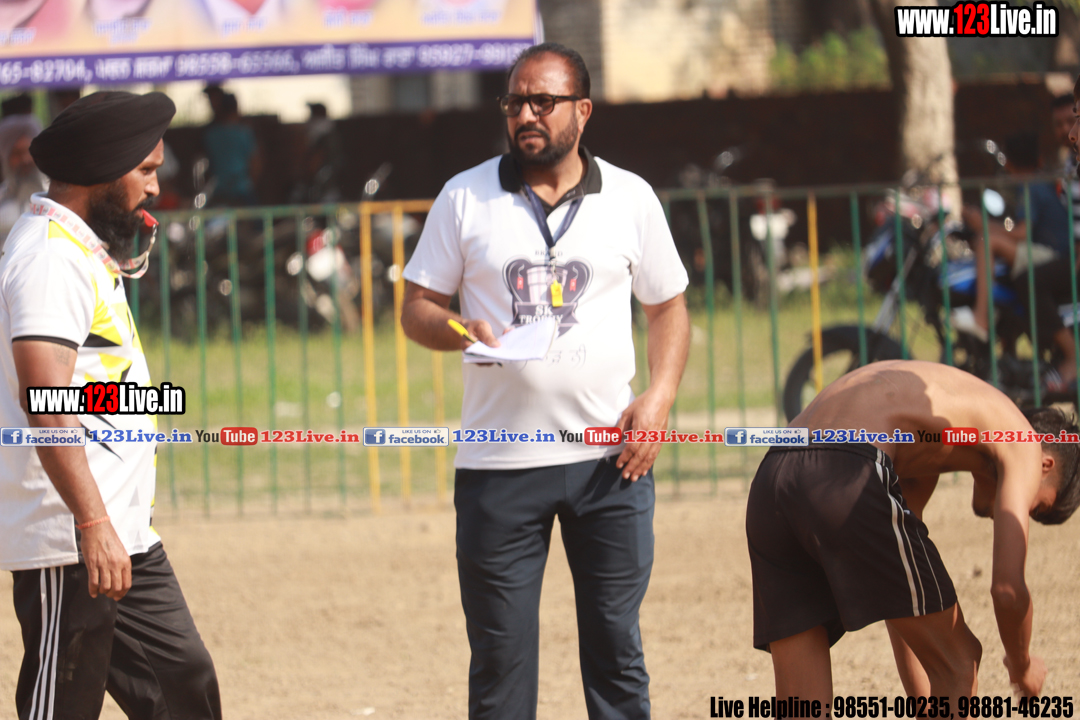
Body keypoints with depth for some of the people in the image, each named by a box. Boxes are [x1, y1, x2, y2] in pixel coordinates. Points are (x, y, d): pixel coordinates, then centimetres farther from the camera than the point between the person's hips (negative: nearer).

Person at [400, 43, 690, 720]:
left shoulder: (631, 198, 6)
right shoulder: (466, 198, 5)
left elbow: (668, 307, 13)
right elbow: (417, 308, 7)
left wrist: (660, 396, -4)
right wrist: (459, 330, -15)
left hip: (610, 459, 0)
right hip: (498, 461, 0)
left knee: (616, 646, 3)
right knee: (500, 657, 0)